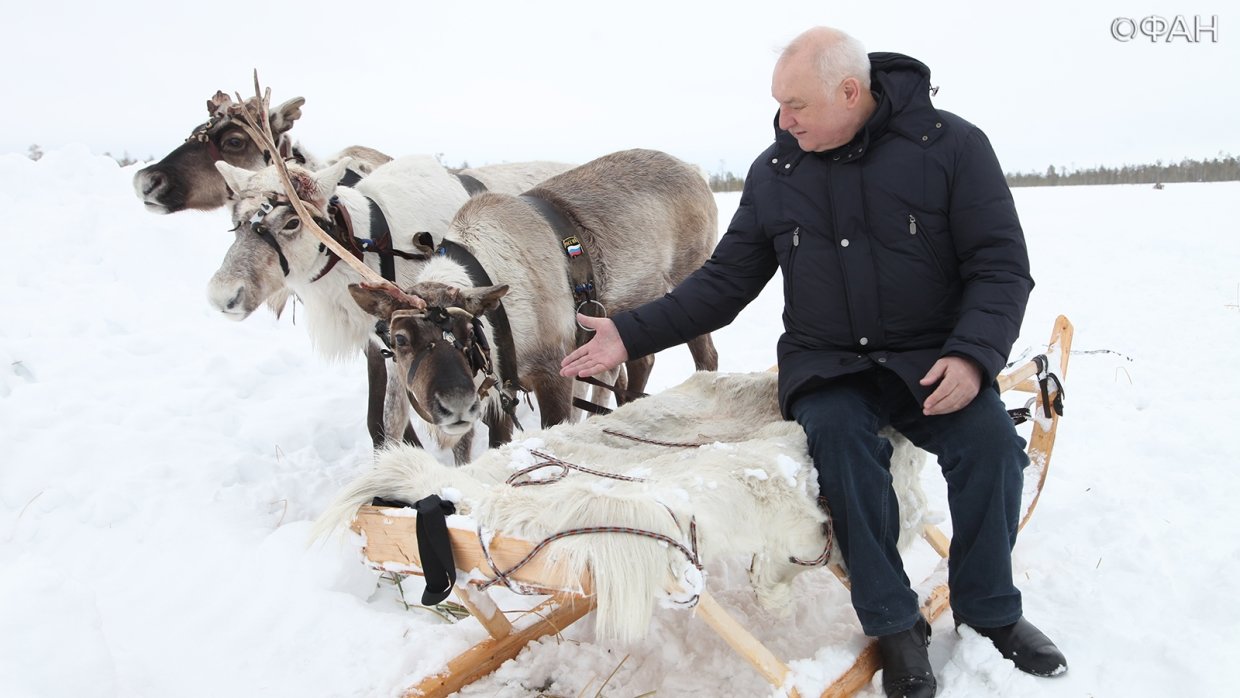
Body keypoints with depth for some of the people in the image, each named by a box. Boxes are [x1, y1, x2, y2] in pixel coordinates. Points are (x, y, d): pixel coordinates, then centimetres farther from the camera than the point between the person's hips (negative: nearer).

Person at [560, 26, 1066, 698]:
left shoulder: (952, 146, -4)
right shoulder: (774, 171, 4)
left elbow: (1000, 265, -5)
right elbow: (726, 280, 7)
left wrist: (972, 355, -22)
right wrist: (631, 332, -2)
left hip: (931, 359, 0)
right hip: (824, 365, 1)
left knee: (988, 438, -28)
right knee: (840, 432, -31)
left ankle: (989, 609, -1)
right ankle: (894, 623, -14)